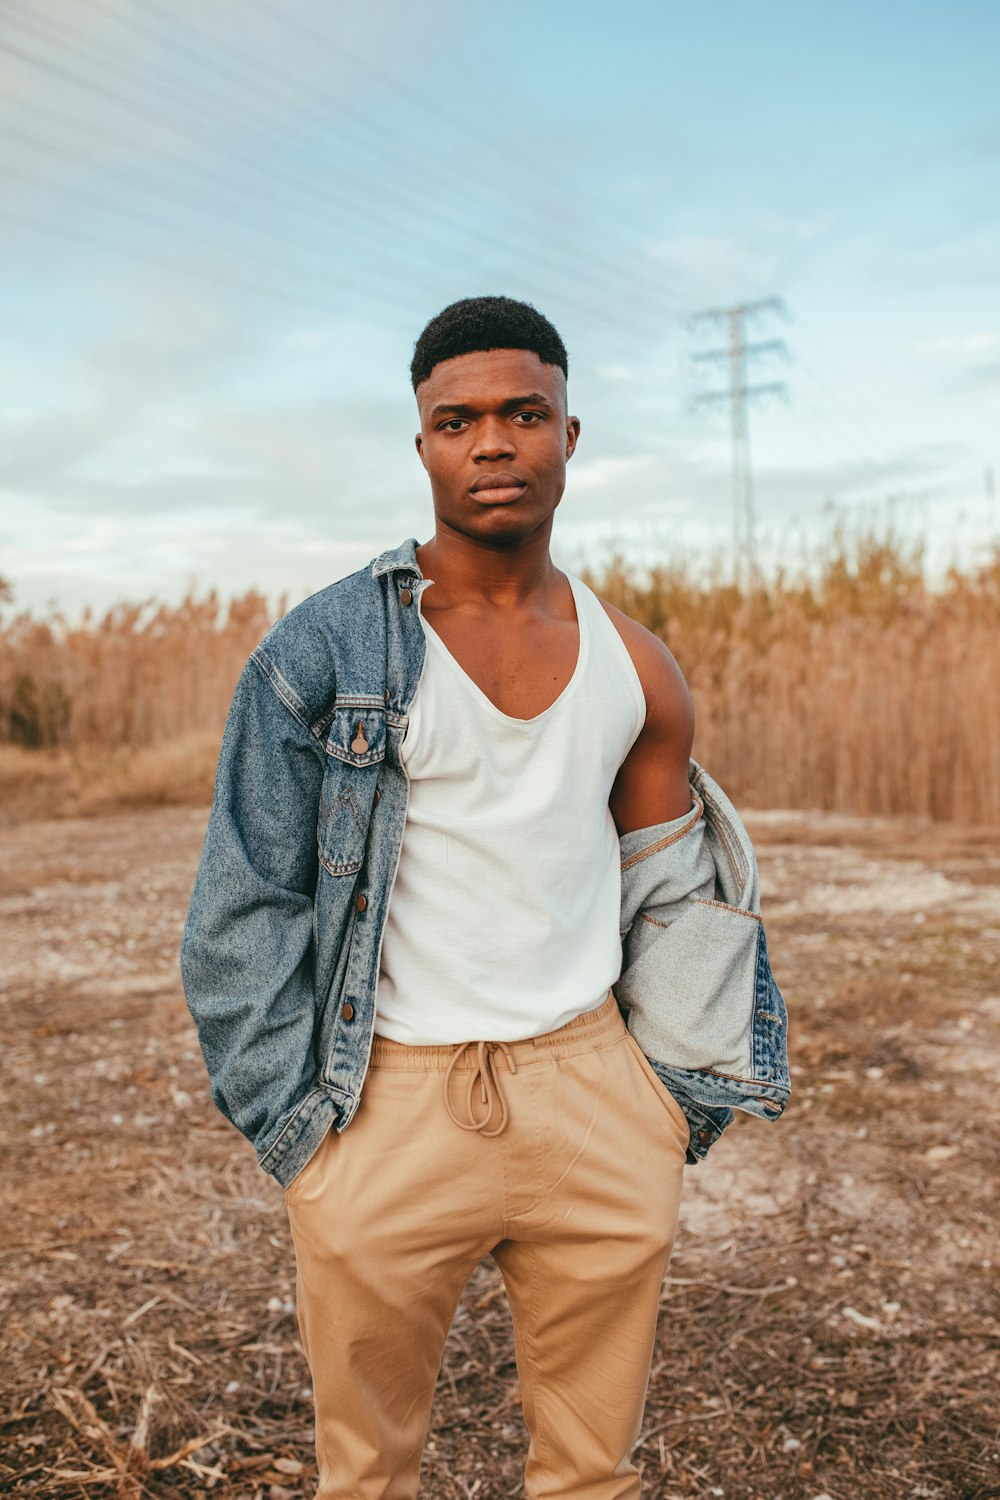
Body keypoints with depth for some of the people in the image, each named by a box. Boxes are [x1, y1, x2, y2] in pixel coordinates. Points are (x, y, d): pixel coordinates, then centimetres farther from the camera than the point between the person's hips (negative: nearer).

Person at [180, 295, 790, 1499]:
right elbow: (244, 911, -5)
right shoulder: (320, 652, -8)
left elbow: (673, 904, 12)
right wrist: (296, 1136, -7)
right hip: (390, 1101, -3)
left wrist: (678, 1106, 10)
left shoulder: (635, 670, 4)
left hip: (589, 1083, 3)